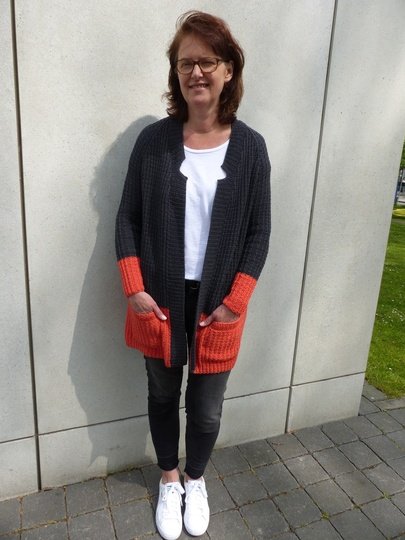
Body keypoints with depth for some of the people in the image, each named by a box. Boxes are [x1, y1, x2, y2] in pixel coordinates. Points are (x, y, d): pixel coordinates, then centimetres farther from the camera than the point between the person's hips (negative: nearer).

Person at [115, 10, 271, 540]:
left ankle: (196, 480, 45)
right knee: (162, 395, 19)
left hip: (217, 303, 0)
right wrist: (134, 290, -9)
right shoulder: (153, 140, -4)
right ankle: (169, 480, 47)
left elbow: (259, 233, -3)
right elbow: (127, 219, -1)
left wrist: (235, 302, -8)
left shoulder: (250, 147, -4)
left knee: (206, 407, 13)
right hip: (160, 299, 1)